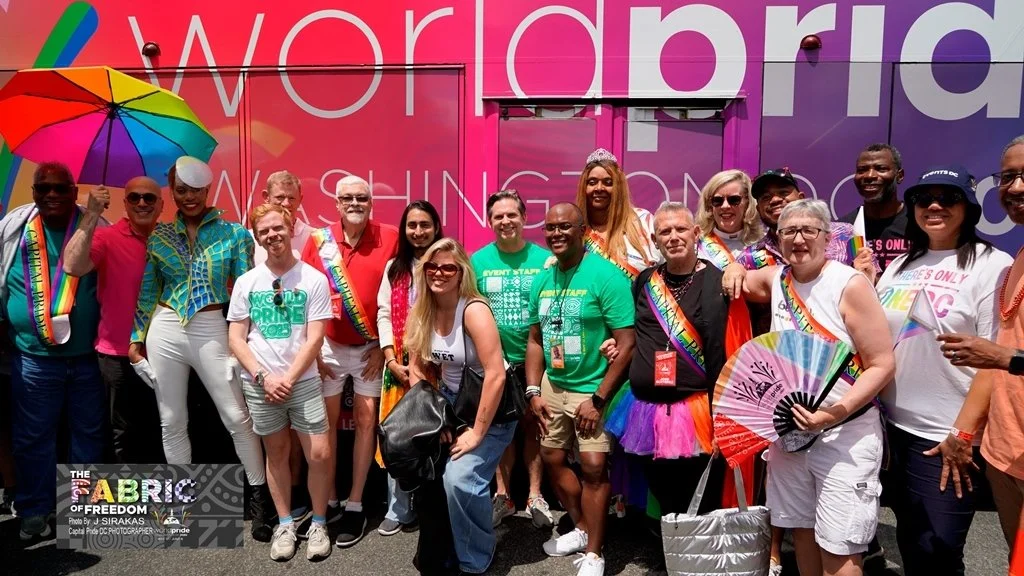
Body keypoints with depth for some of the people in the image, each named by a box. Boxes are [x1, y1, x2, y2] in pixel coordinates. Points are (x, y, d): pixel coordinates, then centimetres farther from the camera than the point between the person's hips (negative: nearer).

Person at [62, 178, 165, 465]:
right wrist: (92, 214, -30)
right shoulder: (107, 237, -9)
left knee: (161, 429, 17)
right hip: (120, 354, -4)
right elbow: (73, 266, -27)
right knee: (126, 432, 11)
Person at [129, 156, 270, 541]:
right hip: (165, 331, 3)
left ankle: (259, 498, 12)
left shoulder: (232, 233, 0)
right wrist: (136, 339, 10)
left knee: (237, 418, -1)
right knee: (172, 422, 11)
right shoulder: (159, 236, 7)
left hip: (212, 331, -3)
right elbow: (148, 292, 12)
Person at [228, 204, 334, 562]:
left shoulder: (313, 279, -3)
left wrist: (288, 378, -11)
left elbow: (314, 338, -6)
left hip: (303, 381, -2)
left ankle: (318, 524, 16)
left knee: (319, 454, -4)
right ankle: (285, 524, 27)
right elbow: (236, 338, 3)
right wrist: (264, 377, -9)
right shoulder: (246, 282, 4)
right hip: (259, 384, 2)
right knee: (276, 453, 12)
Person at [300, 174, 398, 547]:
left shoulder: (389, 238, -8)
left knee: (366, 420, 4)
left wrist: (384, 345, -7)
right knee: (327, 421, 9)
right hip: (329, 346, 2)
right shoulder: (319, 240, -3)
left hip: (371, 347, -1)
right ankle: (328, 500, 23)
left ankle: (355, 506, 15)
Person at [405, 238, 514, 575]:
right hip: (450, 403, 6)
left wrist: (478, 432, -24)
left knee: (460, 478, -20)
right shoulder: (422, 312, -3)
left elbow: (496, 374, -27)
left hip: (491, 408, -6)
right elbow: (416, 367, 4)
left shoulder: (474, 310, -23)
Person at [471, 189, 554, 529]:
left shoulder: (544, 259, -3)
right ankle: (502, 496, 23)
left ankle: (535, 497, 22)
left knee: (533, 425, 8)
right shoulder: (478, 262, 0)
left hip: (534, 360, -1)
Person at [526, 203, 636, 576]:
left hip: (593, 388, -7)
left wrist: (598, 399, -19)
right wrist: (534, 391, 3)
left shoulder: (605, 276, -16)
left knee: (593, 466, -7)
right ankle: (582, 528, 35)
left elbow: (626, 343, -18)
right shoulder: (542, 279, 4)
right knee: (552, 459, 14)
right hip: (552, 386, 7)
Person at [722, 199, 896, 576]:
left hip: (845, 433, -5)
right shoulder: (776, 279, 4)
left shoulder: (851, 285, -12)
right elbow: (741, 280, 26)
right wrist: (735, 271, 1)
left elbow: (882, 365, -14)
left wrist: (836, 413, -26)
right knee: (801, 529, 17)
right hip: (788, 428, 5)